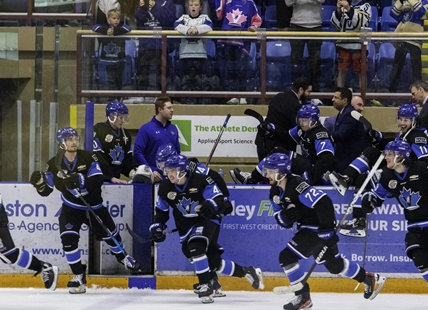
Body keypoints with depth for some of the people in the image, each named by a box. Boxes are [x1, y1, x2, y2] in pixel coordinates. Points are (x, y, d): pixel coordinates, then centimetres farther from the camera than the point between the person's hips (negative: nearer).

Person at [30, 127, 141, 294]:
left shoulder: (88, 158, -15)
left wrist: (79, 181, -41)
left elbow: (98, 181, -26)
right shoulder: (54, 164, -11)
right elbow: (46, 191, -5)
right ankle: (78, 276, -8)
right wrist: (39, 182, -27)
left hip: (94, 206, 0)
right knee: (68, 239, -20)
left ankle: (122, 257, 47)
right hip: (71, 209, 0)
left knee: (109, 234, 14)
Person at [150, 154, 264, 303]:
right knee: (214, 262, 4)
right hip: (186, 227, 5)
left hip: (207, 220, -5)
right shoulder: (165, 188, -5)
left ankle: (205, 285, -24)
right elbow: (161, 211, 7)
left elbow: (218, 198, -20)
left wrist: (212, 204, -41)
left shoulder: (201, 181, -20)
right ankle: (247, 272, 24)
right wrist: (156, 227, -5)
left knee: (196, 247, -33)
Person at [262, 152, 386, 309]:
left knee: (287, 256, -19)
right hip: (306, 229, 10)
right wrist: (286, 215, -19)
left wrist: (328, 229, -29)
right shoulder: (275, 192, 3)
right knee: (334, 264, 22)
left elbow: (324, 202, -31)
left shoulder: (297, 186, -27)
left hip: (319, 228, -10)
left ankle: (303, 297, -8)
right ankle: (371, 279, 41)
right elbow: (282, 221, 6)